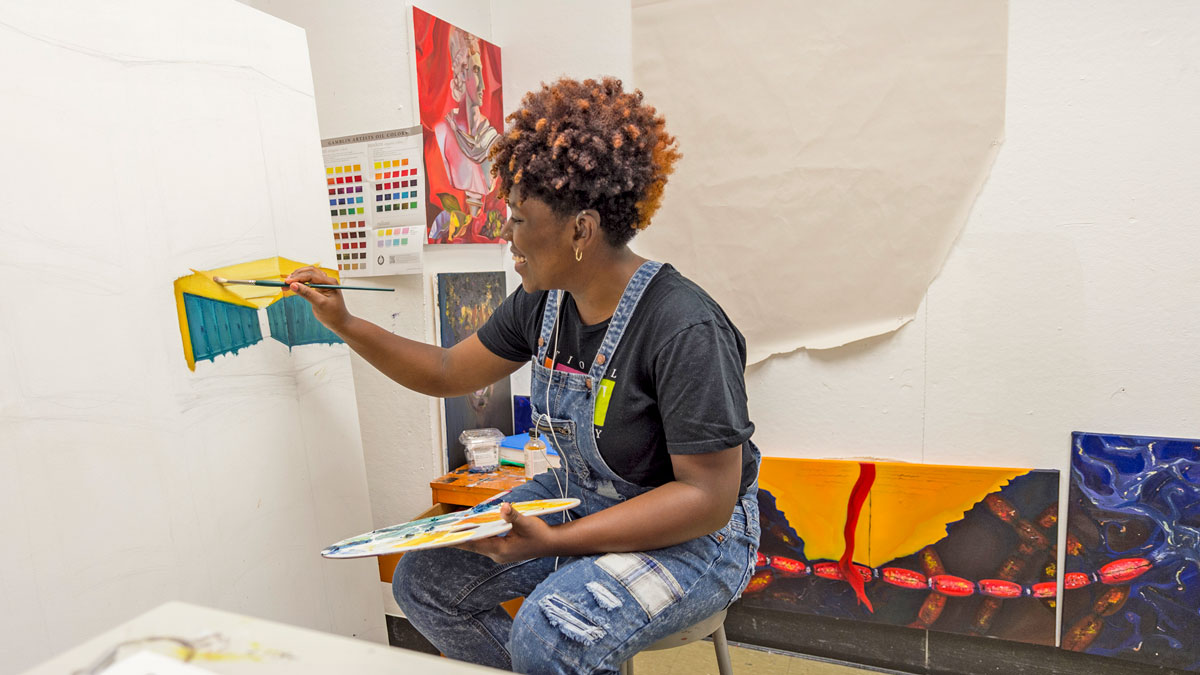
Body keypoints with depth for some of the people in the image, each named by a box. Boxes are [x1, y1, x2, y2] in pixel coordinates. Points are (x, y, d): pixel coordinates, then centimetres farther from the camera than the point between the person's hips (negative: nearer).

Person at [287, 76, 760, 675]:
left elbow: (709, 496, -25)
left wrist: (554, 541, -29)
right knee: (421, 580, 3)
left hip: (692, 534, -7)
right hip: (581, 500, 7)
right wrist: (345, 325, 2)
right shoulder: (543, 303, -4)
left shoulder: (684, 330, -27)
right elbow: (448, 372, 9)